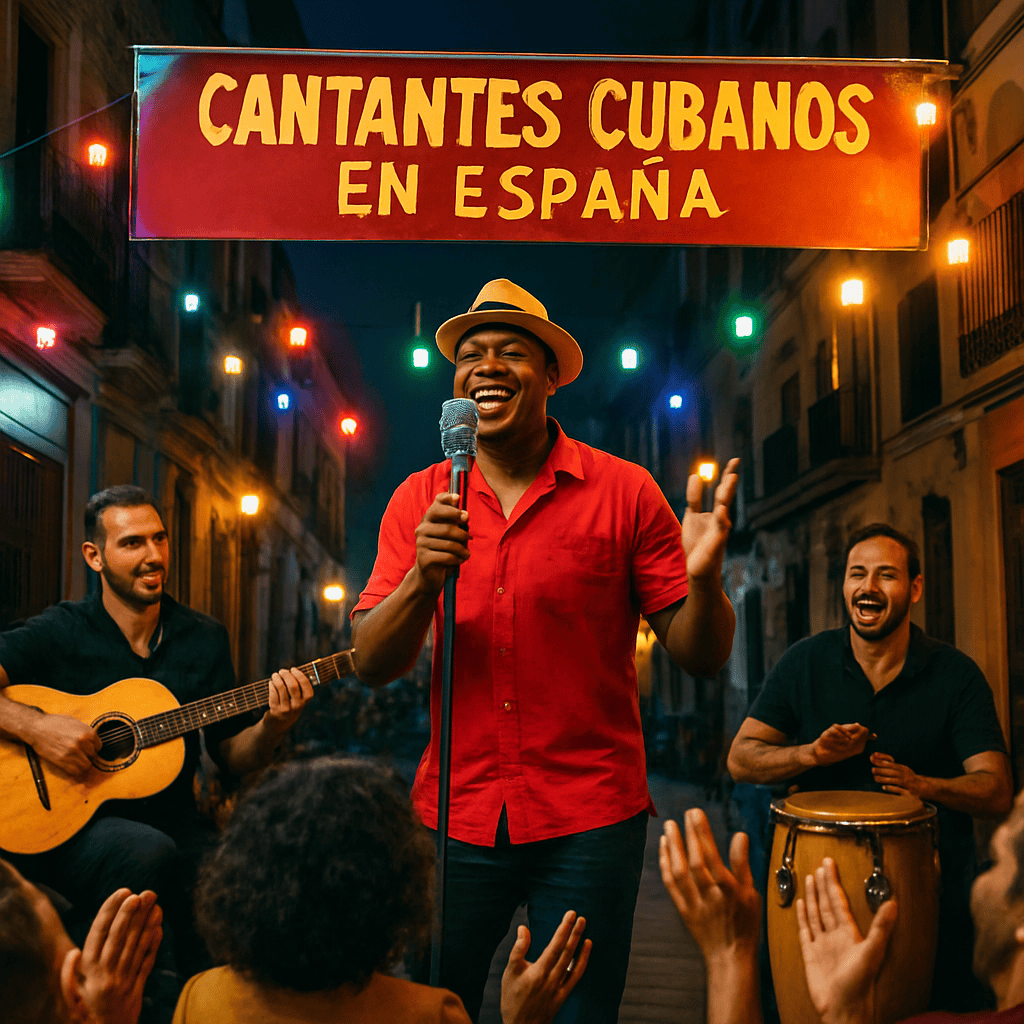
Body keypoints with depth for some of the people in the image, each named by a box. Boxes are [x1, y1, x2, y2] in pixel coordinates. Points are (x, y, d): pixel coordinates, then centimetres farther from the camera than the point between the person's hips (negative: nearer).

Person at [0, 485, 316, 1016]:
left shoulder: (205, 638, 10)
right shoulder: (60, 632, -2)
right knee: (148, 851, -36)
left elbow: (233, 757, 12)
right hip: (69, 826, -3)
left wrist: (274, 724, -7)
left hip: (173, 826, 4)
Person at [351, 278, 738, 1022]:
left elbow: (701, 658, -3)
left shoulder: (623, 492, -4)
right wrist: (424, 578, -20)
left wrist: (703, 579, -24)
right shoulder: (419, 500, 3)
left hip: (590, 820, -2)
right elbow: (372, 666, -2)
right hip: (456, 814, 2)